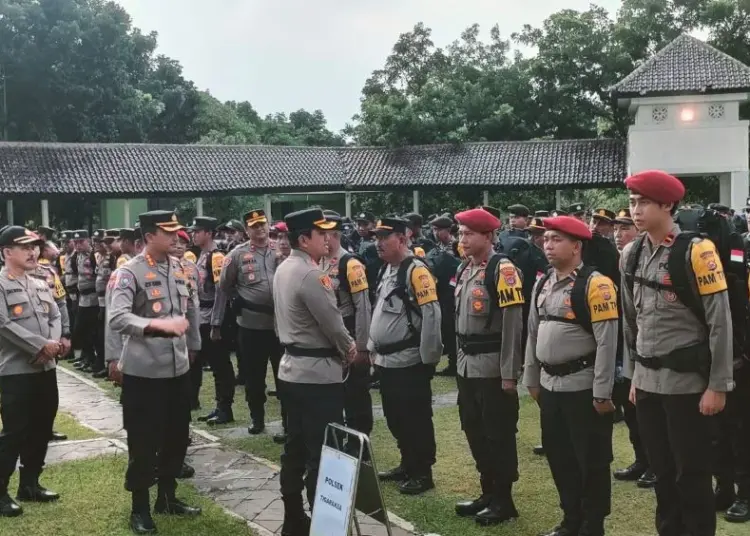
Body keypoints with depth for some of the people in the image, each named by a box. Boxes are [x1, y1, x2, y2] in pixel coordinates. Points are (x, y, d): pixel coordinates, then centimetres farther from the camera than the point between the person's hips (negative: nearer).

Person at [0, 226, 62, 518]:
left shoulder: (41, 285, 13)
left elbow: (55, 317, 10)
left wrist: (54, 343, -10)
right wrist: (40, 345, -18)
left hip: (46, 368, 7)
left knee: (41, 429, 13)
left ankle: (29, 483, 26)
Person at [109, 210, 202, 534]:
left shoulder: (180, 268, 8)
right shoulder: (129, 272, -11)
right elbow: (117, 318, -22)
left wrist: (192, 346, 22)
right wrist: (159, 325, -31)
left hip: (178, 369, 6)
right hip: (143, 372, -6)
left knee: (177, 437, 15)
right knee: (143, 443, 4)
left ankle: (167, 497, 33)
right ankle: (140, 508, 20)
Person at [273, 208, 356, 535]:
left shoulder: (283, 269, 10)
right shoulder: (311, 274, -20)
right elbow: (332, 322, -15)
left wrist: (340, 346, 9)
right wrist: (349, 348, 5)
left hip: (292, 369, 10)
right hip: (318, 373, -10)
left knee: (295, 447, 15)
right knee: (322, 452, -3)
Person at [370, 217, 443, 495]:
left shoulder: (416, 271, -15)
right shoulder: (385, 270, 13)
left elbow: (431, 316, -19)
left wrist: (428, 358, -18)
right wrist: (373, 345, 19)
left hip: (409, 362, -9)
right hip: (386, 360, 9)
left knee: (416, 419, 1)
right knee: (395, 418, 17)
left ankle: (423, 473, 13)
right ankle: (408, 465, 32)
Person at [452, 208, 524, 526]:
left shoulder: (502, 270, -13)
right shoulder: (463, 270, 12)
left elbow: (513, 325, -16)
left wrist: (509, 373, -18)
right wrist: (461, 359, 17)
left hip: (492, 367, -8)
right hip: (468, 366, 8)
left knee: (499, 436, 2)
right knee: (475, 433, 15)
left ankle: (503, 501, 14)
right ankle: (488, 494, 28)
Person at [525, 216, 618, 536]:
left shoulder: (595, 284, -13)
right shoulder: (542, 284, 10)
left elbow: (607, 341, -16)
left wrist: (602, 392, -17)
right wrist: (532, 379, 17)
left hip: (583, 387, -7)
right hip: (550, 385, 7)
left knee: (590, 460, 5)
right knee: (559, 456, 16)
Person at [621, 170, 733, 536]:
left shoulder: (696, 251, -12)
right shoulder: (631, 255, 6)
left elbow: (720, 322, -11)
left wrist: (718, 385, -13)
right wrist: (634, 376, 15)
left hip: (687, 381, -5)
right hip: (648, 381, 6)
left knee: (692, 474, 3)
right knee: (662, 470, 15)